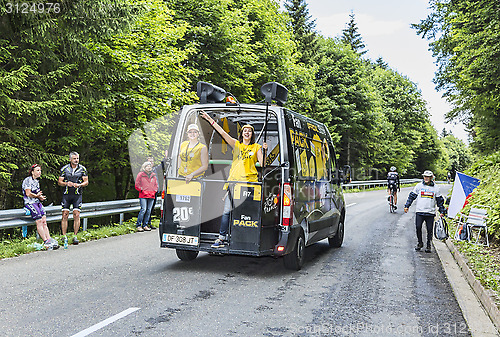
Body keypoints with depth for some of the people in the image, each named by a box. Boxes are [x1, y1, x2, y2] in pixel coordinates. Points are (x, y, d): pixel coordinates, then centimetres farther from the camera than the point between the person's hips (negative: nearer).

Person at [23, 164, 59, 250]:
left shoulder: (37, 181, 21)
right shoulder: (27, 180, -3)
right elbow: (28, 194, -10)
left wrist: (40, 197, 5)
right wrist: (36, 196, -21)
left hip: (37, 202, 7)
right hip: (29, 203, -7)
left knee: (44, 221, -11)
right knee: (39, 222, -19)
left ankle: (49, 240, -20)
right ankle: (46, 242, -23)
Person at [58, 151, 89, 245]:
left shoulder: (82, 169, 4)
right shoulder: (64, 169, 4)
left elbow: (86, 182, 5)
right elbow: (59, 182, 7)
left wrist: (79, 185, -15)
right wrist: (66, 183, -14)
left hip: (77, 195, 0)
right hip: (66, 194, 0)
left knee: (76, 215, -5)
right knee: (65, 215, -3)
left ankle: (75, 236, 2)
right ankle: (64, 236, 4)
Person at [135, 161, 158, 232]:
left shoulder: (153, 175, 17)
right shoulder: (140, 174, 5)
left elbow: (156, 185, 23)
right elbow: (137, 185, 4)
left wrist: (154, 191, 9)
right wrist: (142, 191, -4)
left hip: (151, 196, 4)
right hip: (143, 196, -4)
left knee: (149, 211, 1)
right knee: (143, 209, -13)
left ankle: (145, 225, 9)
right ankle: (138, 225, -6)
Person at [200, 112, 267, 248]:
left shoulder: (256, 147, 10)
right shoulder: (236, 144, 14)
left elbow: (262, 163, 2)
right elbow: (223, 132, 8)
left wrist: (264, 151, -12)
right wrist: (210, 120, 3)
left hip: (249, 182, -2)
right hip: (234, 181, 2)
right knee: (227, 210, -4)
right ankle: (222, 238, 0)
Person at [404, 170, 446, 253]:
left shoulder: (435, 187, 5)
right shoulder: (419, 186, 5)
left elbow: (440, 200, 12)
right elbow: (412, 196, 9)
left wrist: (442, 211, 10)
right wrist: (407, 206, 5)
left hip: (430, 213, 0)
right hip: (419, 212, 0)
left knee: (429, 229, 1)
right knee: (418, 227, -6)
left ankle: (428, 245, 15)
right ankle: (420, 243, 13)